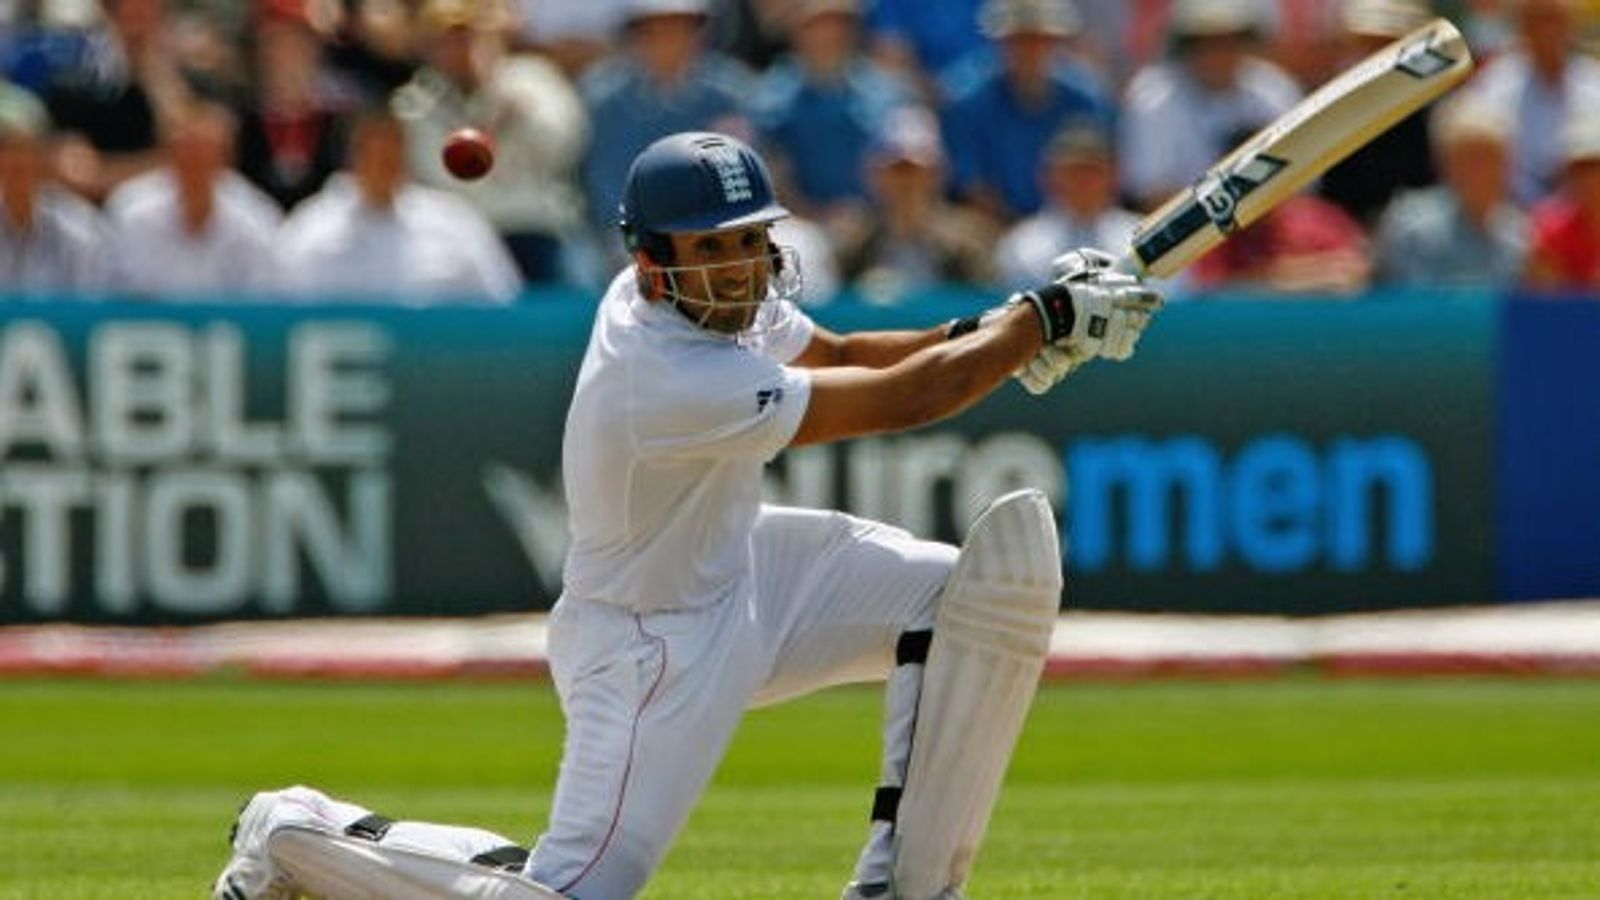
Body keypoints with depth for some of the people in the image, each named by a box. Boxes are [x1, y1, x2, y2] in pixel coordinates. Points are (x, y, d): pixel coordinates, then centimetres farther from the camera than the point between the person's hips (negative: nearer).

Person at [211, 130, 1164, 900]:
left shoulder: (714, 296, -9)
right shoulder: (670, 382, -35)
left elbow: (836, 355, 11)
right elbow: (898, 404, -31)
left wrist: (986, 335, -6)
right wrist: (1043, 320, -21)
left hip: (745, 566, 9)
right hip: (657, 645, -9)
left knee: (1004, 562, -8)